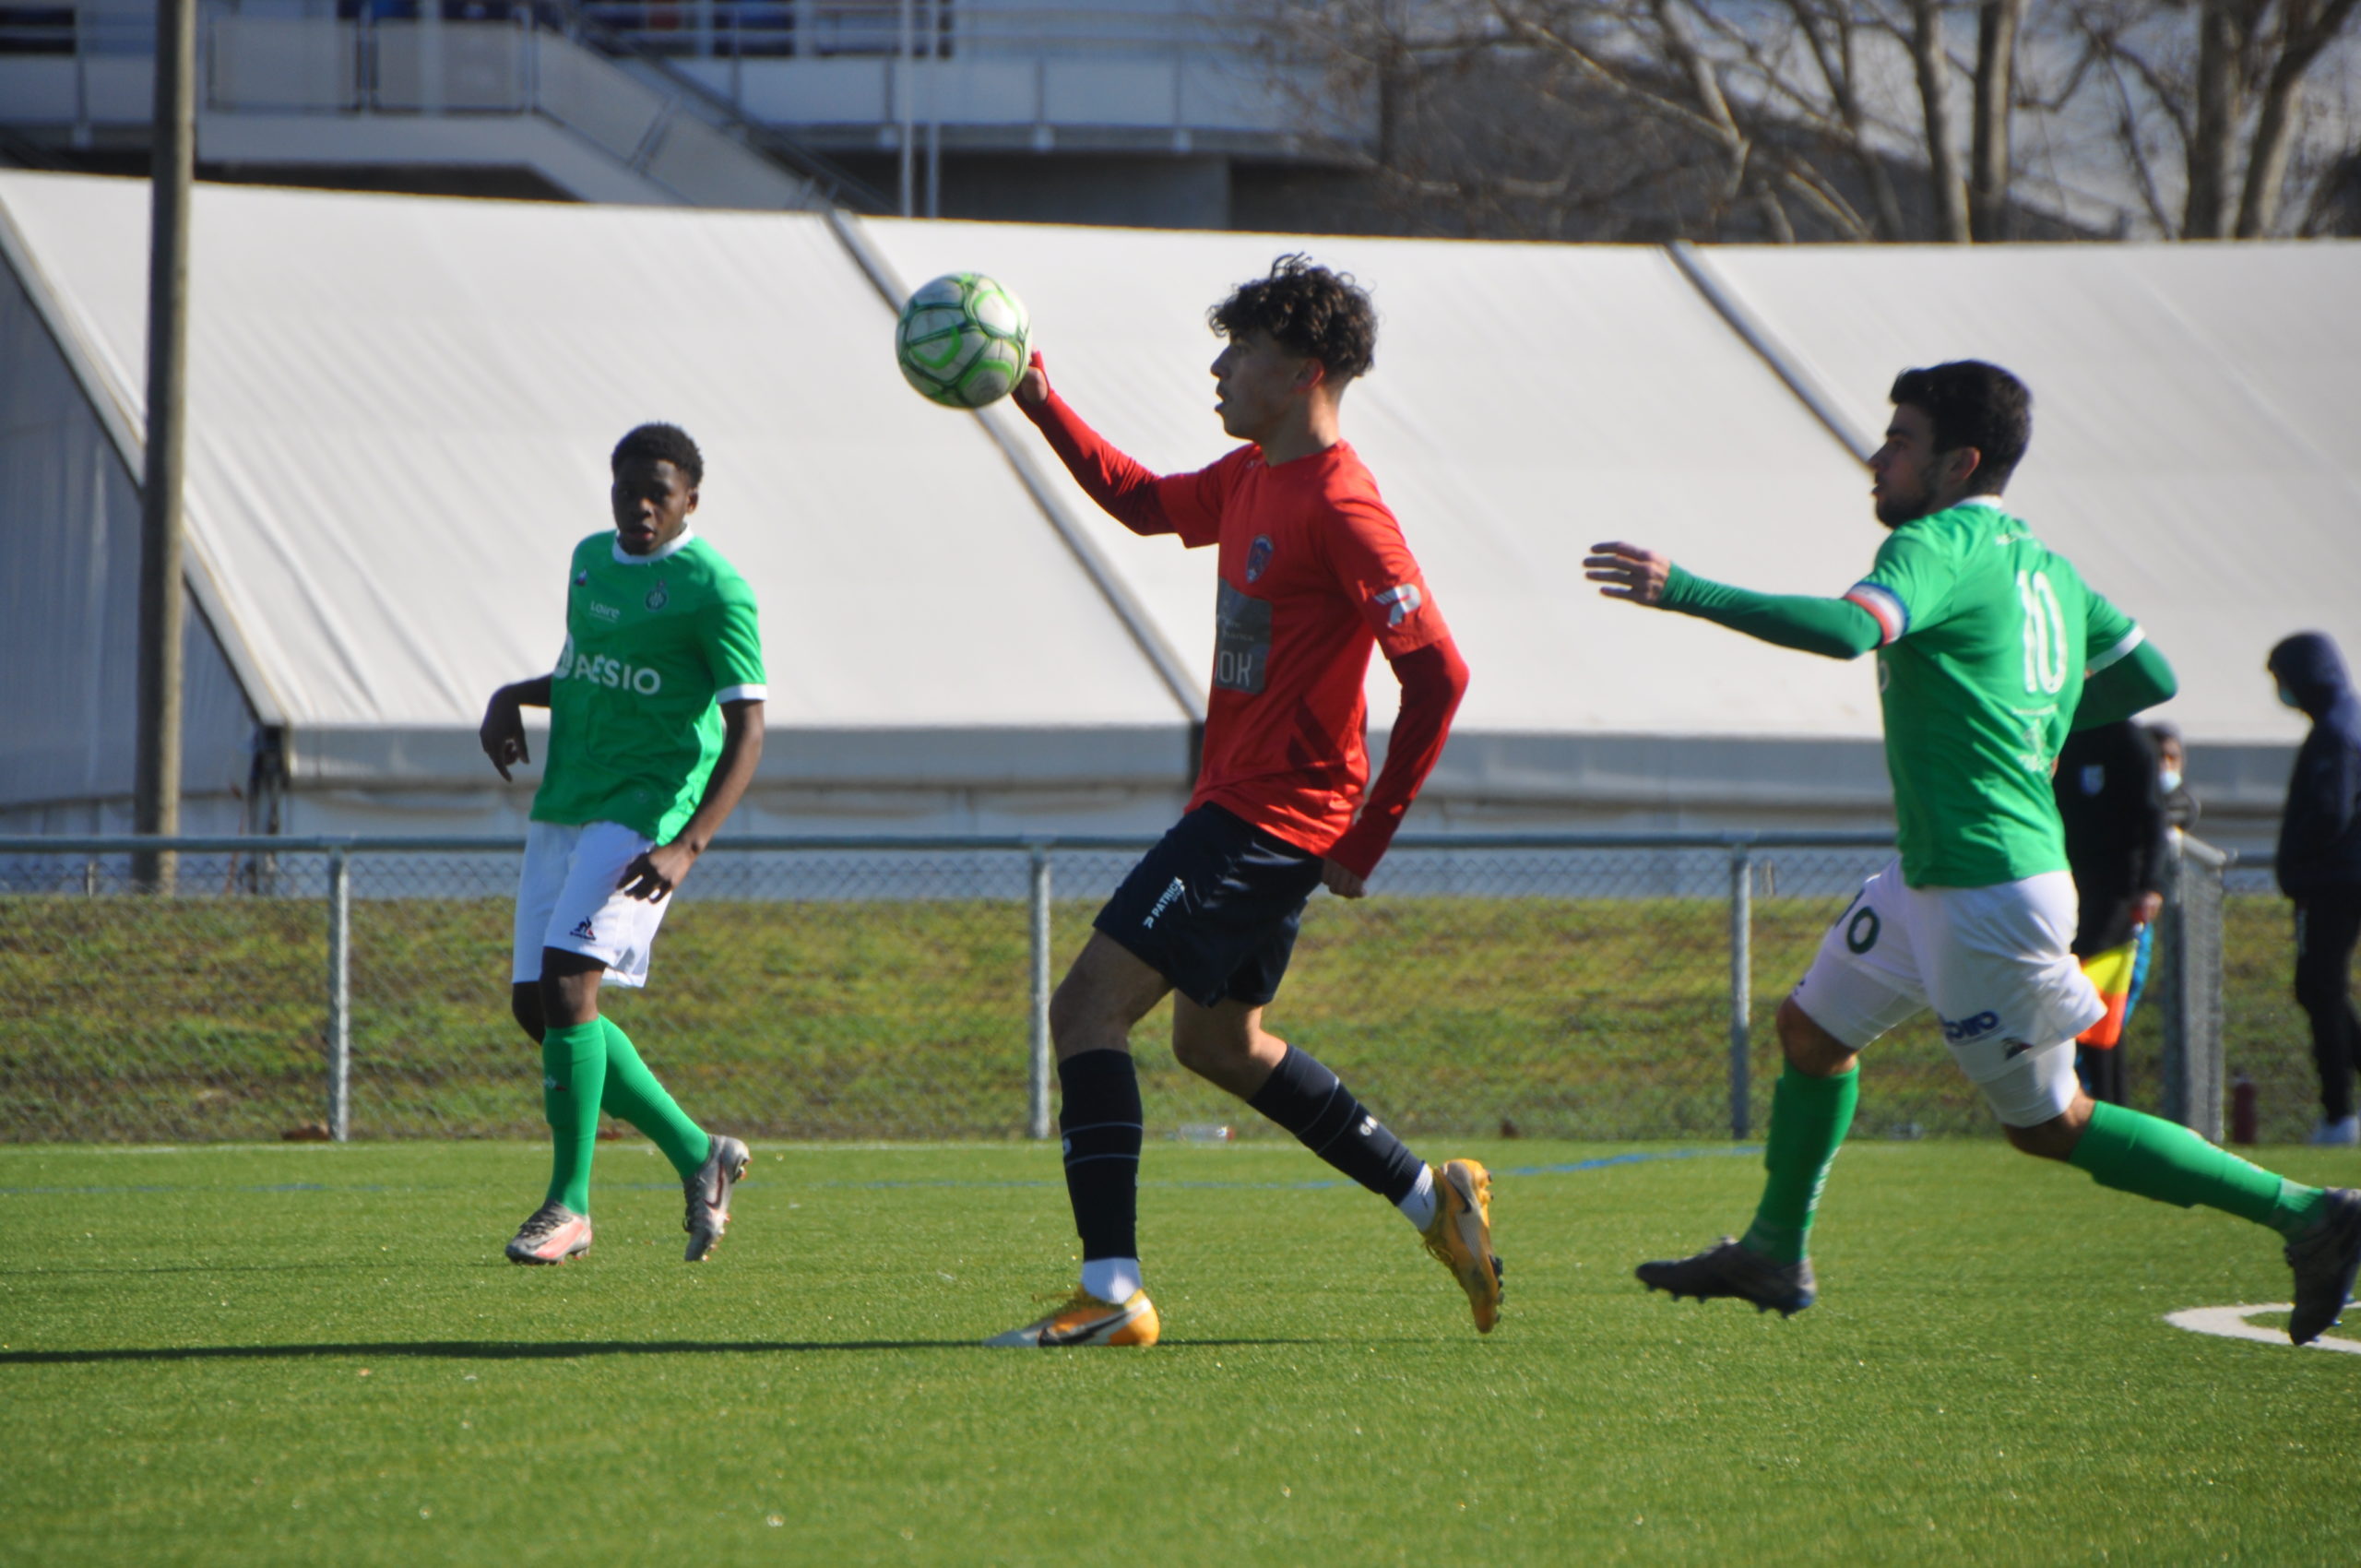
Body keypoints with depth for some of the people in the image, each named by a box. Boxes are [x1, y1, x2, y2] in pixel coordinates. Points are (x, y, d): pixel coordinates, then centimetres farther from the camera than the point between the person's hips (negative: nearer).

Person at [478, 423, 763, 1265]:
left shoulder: (712, 589, -9)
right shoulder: (591, 561, 15)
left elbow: (746, 731, -13)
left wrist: (687, 847, -24)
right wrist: (512, 697, 10)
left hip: (644, 814, -8)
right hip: (562, 808, 8)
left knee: (567, 982, -21)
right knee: (536, 1005, 3)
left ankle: (569, 1203, -13)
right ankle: (697, 1154, 17)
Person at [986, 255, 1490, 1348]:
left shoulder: (1341, 509, -19)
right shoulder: (1252, 478, 10)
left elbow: (1438, 674, -22)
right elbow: (1141, 501, 30)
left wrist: (1365, 844, -19)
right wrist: (1040, 405, 19)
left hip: (1268, 823, -11)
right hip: (1237, 804, 11)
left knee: (1088, 1005, -14)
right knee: (1219, 1043, 23)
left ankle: (1112, 1291, -18)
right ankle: (1431, 1198, 29)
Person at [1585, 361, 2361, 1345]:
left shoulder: (1941, 546, -15)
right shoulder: (2042, 564, 12)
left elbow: (1849, 629, -34)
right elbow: (2151, 677, 17)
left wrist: (1684, 592, -33)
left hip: (1989, 893, -10)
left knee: (2050, 1126, 1)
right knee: (1813, 1029, 17)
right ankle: (1776, 1253, 27)